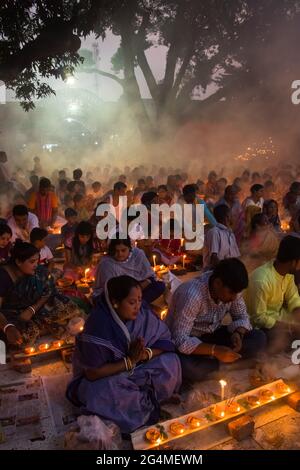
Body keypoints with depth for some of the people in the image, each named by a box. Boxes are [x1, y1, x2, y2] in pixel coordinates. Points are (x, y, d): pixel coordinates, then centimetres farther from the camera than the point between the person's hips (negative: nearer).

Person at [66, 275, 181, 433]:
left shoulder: (143, 312, -18)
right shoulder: (98, 325, -29)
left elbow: (165, 340, -10)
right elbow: (92, 373, -25)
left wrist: (146, 354, -28)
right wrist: (129, 361, -27)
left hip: (135, 369, 4)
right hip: (106, 375, -3)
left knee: (170, 362, -18)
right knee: (105, 392, -35)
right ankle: (148, 403, -9)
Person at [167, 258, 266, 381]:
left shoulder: (230, 288, -13)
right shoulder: (192, 295, -32)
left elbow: (242, 316, 1)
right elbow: (180, 341, -32)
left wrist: (238, 334, -21)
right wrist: (214, 350, -40)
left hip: (212, 335, 6)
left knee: (259, 339, -13)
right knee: (189, 368, -38)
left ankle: (208, 359, -8)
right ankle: (214, 360, -7)